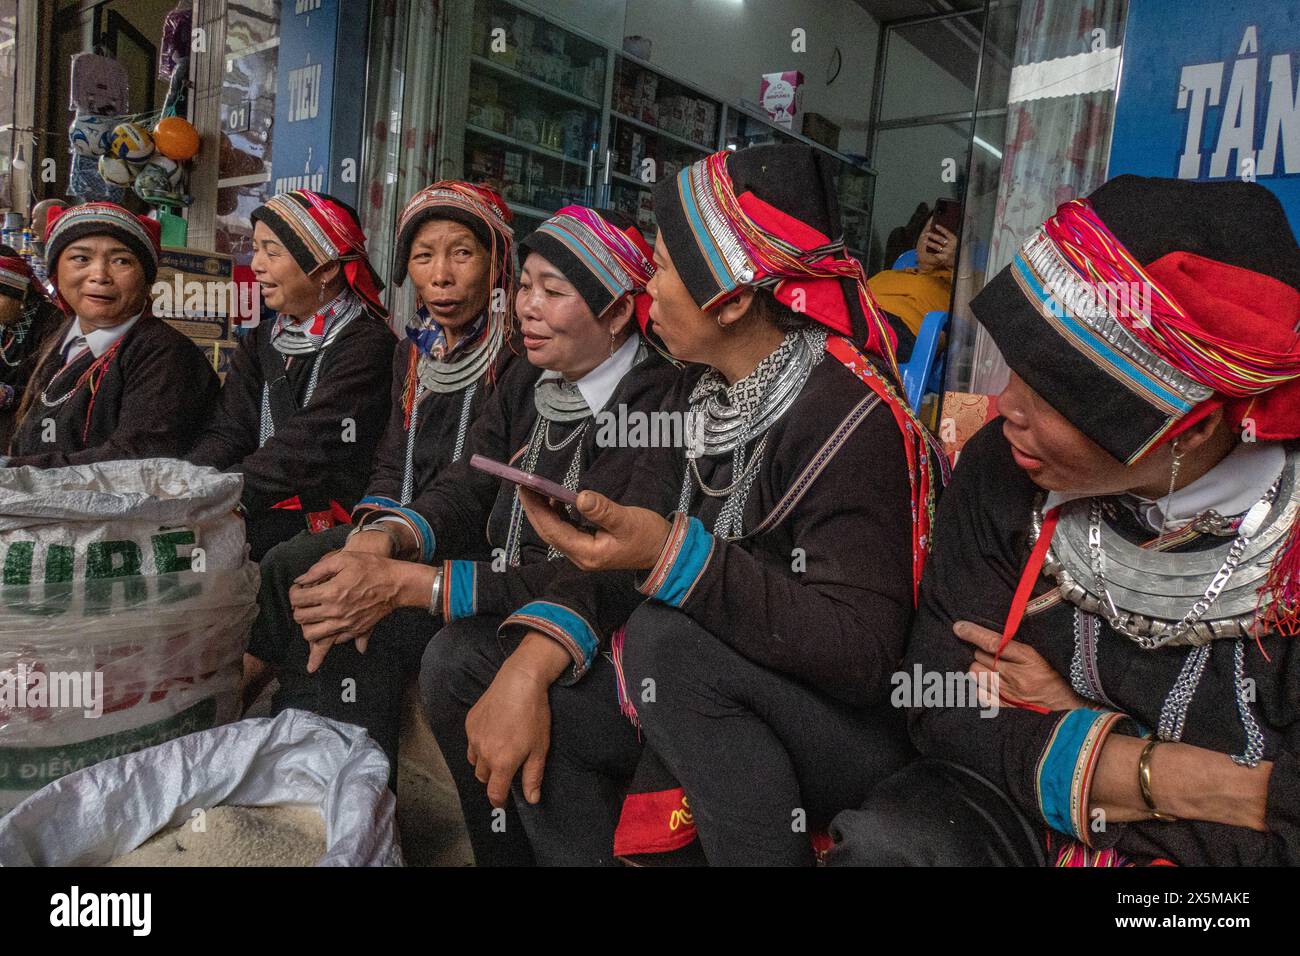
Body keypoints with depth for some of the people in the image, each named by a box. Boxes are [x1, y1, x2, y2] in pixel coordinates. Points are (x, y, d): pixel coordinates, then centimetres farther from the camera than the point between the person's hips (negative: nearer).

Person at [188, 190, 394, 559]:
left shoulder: (366, 345, -9)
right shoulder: (259, 343, 16)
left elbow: (309, 450, -19)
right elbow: (226, 434, 5)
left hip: (330, 521, -6)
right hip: (264, 512, 6)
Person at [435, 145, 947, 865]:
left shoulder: (846, 415, -20)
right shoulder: (696, 401, 3)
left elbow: (858, 653, -27)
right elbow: (618, 551, -1)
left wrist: (675, 557, -34)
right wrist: (529, 666, -16)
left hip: (857, 732, -6)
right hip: (709, 706, 7)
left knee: (667, 636, -35)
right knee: (462, 664, -1)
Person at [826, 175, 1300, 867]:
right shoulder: (1002, 472, -12)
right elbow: (943, 704, -11)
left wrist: (1067, 727, -16)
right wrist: (1178, 777, -19)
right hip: (1025, 813, 2)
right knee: (886, 836, -25)